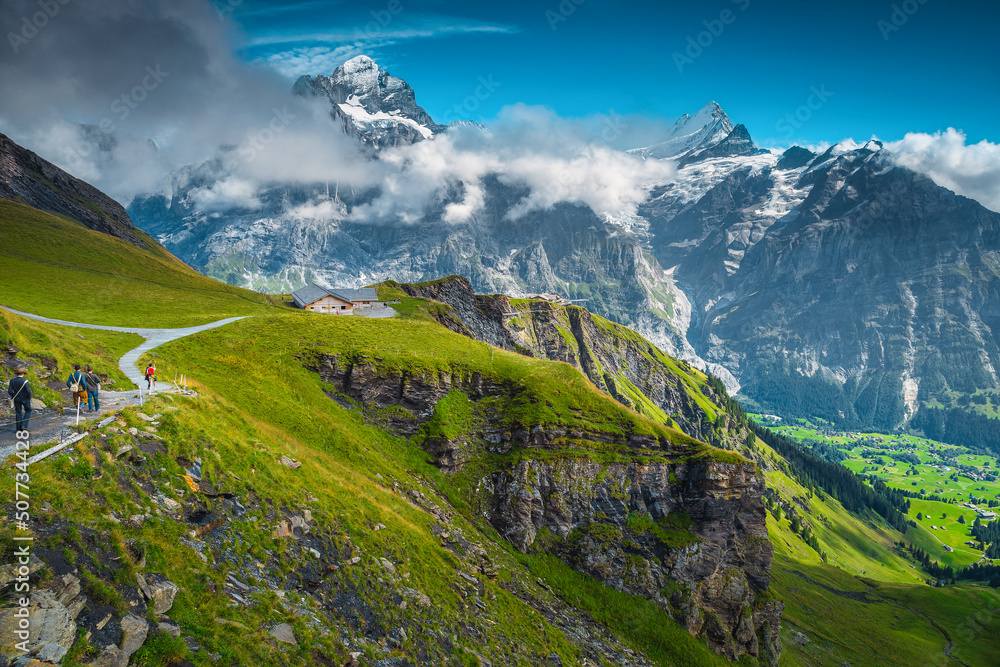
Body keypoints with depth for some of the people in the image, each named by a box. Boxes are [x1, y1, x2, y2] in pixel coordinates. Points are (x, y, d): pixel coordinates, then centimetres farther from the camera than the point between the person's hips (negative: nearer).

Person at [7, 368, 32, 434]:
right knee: (28, 411, 15)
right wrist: (29, 398, -5)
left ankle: (19, 428, 15)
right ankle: (24, 425, 2)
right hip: (25, 399, -4)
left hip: (16, 399, 4)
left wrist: (13, 396, 10)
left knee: (18, 413, 12)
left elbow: (9, 391, -5)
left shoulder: (12, 380, -4)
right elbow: (28, 391, -21)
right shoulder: (24, 381, -16)